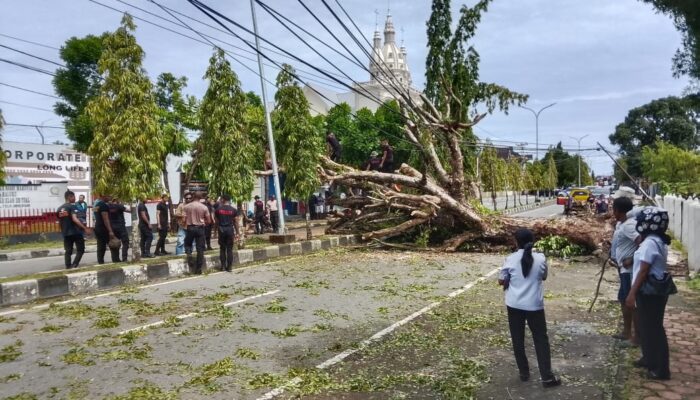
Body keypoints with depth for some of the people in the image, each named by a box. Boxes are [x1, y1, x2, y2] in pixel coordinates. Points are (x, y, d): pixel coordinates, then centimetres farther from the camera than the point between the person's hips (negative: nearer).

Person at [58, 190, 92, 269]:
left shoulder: (59, 209, 13)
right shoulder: (72, 207, -10)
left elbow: (59, 222, 19)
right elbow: (74, 219, -24)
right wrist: (85, 228, -29)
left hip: (65, 233, 7)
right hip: (75, 232, -7)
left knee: (68, 252, 11)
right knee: (80, 250, 2)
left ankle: (68, 267, 8)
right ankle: (74, 266, -13)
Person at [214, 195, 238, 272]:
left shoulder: (218, 209, 0)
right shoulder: (233, 210, -1)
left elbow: (216, 221, 2)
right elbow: (235, 222, 1)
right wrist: (237, 232, 7)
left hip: (221, 229, 1)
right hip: (230, 229, -1)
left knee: (222, 248, 10)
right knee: (229, 249, 4)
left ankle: (223, 266, 10)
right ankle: (229, 267, 4)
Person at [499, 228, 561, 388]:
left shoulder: (511, 259, -9)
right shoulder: (540, 258, -6)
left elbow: (501, 281, -2)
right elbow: (544, 277, 12)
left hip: (514, 305, 0)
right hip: (534, 305, 0)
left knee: (518, 339, 13)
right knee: (541, 340, 9)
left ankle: (524, 372, 21)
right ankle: (547, 377, 9)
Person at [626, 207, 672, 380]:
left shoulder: (650, 243, -21)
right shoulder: (658, 240, 9)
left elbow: (643, 271, -22)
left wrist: (632, 293, -20)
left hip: (650, 292, -10)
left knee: (653, 329, -1)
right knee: (647, 326, 20)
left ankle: (661, 369, 7)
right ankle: (650, 359, 33)